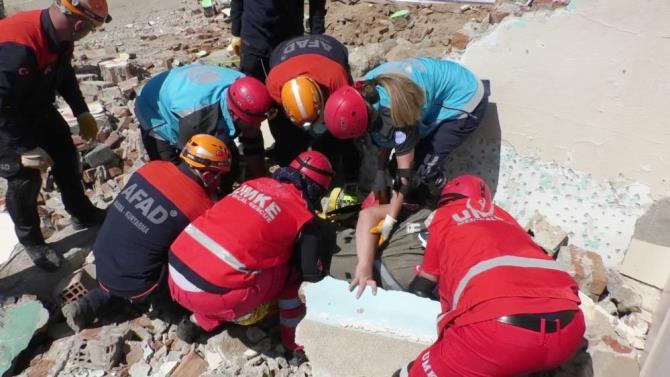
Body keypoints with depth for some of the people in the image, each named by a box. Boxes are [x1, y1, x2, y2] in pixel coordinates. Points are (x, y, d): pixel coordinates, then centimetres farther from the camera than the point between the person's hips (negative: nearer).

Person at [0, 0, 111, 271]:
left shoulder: (59, 35, -12)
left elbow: (64, 74, 7)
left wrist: (82, 112, 6)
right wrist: (26, 148, -26)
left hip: (35, 106, 8)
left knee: (66, 154, 13)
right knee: (25, 179, -3)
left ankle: (83, 213, 34)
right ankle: (31, 241, 20)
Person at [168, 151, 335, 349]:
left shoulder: (256, 182, 16)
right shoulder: (304, 218, -1)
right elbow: (315, 273, 7)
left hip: (175, 274, 7)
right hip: (211, 294, -6)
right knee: (293, 273, 9)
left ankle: (199, 322, 23)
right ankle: (294, 339, 18)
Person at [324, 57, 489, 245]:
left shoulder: (393, 109, -36)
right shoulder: (366, 90, -14)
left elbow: (405, 169, -26)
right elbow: (387, 133, 4)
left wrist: (389, 221, -19)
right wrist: (381, 171, 4)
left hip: (465, 101, -8)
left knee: (424, 167, -13)